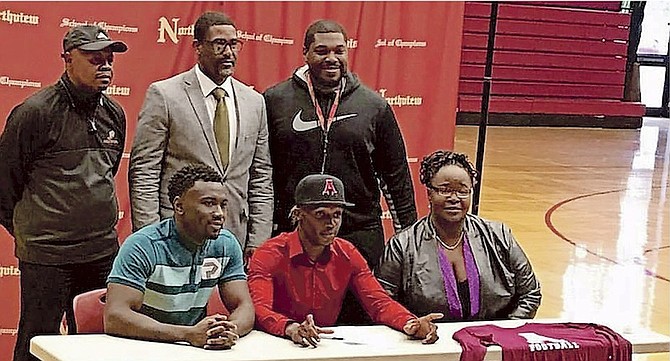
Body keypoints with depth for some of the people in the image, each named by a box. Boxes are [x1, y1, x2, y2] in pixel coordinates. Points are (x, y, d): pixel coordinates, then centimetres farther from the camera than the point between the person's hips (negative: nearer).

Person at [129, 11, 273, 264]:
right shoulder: (163, 95, -2)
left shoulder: (254, 102, 12)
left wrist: (257, 243, 6)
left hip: (236, 241, 4)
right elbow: (143, 174, -4)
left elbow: (261, 179, 13)